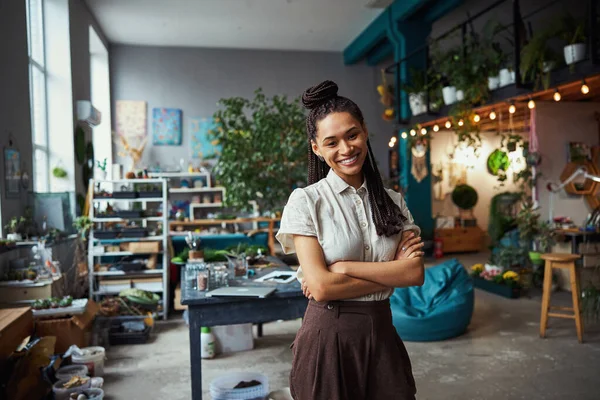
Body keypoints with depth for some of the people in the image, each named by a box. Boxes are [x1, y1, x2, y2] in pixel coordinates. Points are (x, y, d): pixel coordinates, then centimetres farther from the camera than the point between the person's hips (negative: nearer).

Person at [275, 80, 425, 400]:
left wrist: (343, 268, -17)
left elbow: (415, 273, -7)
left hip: (382, 334, 4)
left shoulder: (393, 202, 4)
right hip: (328, 336, -3)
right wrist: (392, 273, -10)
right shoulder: (305, 201, -9)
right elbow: (321, 287, -16)